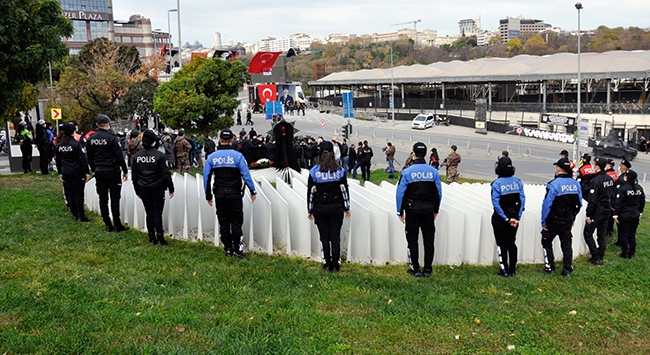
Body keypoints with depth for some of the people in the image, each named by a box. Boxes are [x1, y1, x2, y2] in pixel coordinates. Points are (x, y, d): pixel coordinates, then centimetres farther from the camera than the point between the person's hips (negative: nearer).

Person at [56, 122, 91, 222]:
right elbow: (83, 160, -13)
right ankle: (81, 216, 3)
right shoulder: (76, 144, -13)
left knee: (70, 194, 11)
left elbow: (58, 161, 12)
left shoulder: (59, 145, 6)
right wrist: (87, 173, -8)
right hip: (77, 173, -5)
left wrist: (60, 173, 19)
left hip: (66, 174, 5)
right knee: (78, 194, -1)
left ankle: (75, 215, 16)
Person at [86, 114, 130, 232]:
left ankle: (108, 225, 13)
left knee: (103, 198, 8)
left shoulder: (91, 139, 4)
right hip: (112, 171, -5)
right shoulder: (111, 137, -13)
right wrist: (125, 171, -5)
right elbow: (119, 156, -13)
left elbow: (90, 158, 11)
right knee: (114, 198, 0)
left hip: (99, 172, 5)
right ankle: (117, 225, 2)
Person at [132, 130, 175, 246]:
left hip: (143, 189, 4)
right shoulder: (159, 155, -11)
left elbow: (134, 175, 9)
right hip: (157, 189, -4)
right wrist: (171, 189, -1)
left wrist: (137, 191, 18)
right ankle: (160, 238, 4)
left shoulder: (136, 156, 2)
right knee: (157, 214, 2)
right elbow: (166, 174, -10)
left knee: (149, 214, 11)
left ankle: (152, 239, 15)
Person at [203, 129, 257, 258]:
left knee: (223, 223, 11)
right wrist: (253, 191, 0)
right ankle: (237, 250, 3)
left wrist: (208, 195, 13)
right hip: (234, 194, -3)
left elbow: (206, 177, 5)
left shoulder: (212, 157, 1)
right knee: (236, 222, 4)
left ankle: (228, 249, 17)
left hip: (219, 194, 3)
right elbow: (246, 175, -9)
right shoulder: (237, 155, -9)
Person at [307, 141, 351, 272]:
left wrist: (310, 210, 5)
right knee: (335, 237, 6)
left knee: (324, 237, 8)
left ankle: (327, 264, 12)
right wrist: (346, 208, 7)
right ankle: (336, 265, 7)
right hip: (336, 207, 1)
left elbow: (311, 192, -3)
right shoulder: (340, 170, -4)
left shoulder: (314, 171, -5)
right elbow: (344, 190, -1)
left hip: (320, 208, 0)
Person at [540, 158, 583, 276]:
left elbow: (547, 204, -20)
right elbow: (579, 204, 8)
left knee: (546, 242, 11)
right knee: (566, 244, 12)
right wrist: (573, 217, 18)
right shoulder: (576, 184, 1)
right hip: (568, 221, 6)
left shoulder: (554, 184, -20)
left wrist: (544, 222, -12)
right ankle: (568, 269, 15)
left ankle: (550, 267, 12)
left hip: (554, 221, -5)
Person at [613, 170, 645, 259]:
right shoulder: (639, 188, 2)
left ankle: (625, 254, 11)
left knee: (623, 234, 6)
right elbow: (642, 201, 12)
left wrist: (616, 214, -11)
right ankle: (631, 254, 20)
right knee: (632, 234, 14)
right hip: (635, 215, 5)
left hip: (624, 215, -5)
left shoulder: (623, 188, -17)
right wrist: (640, 212, 23)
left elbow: (618, 203, -17)